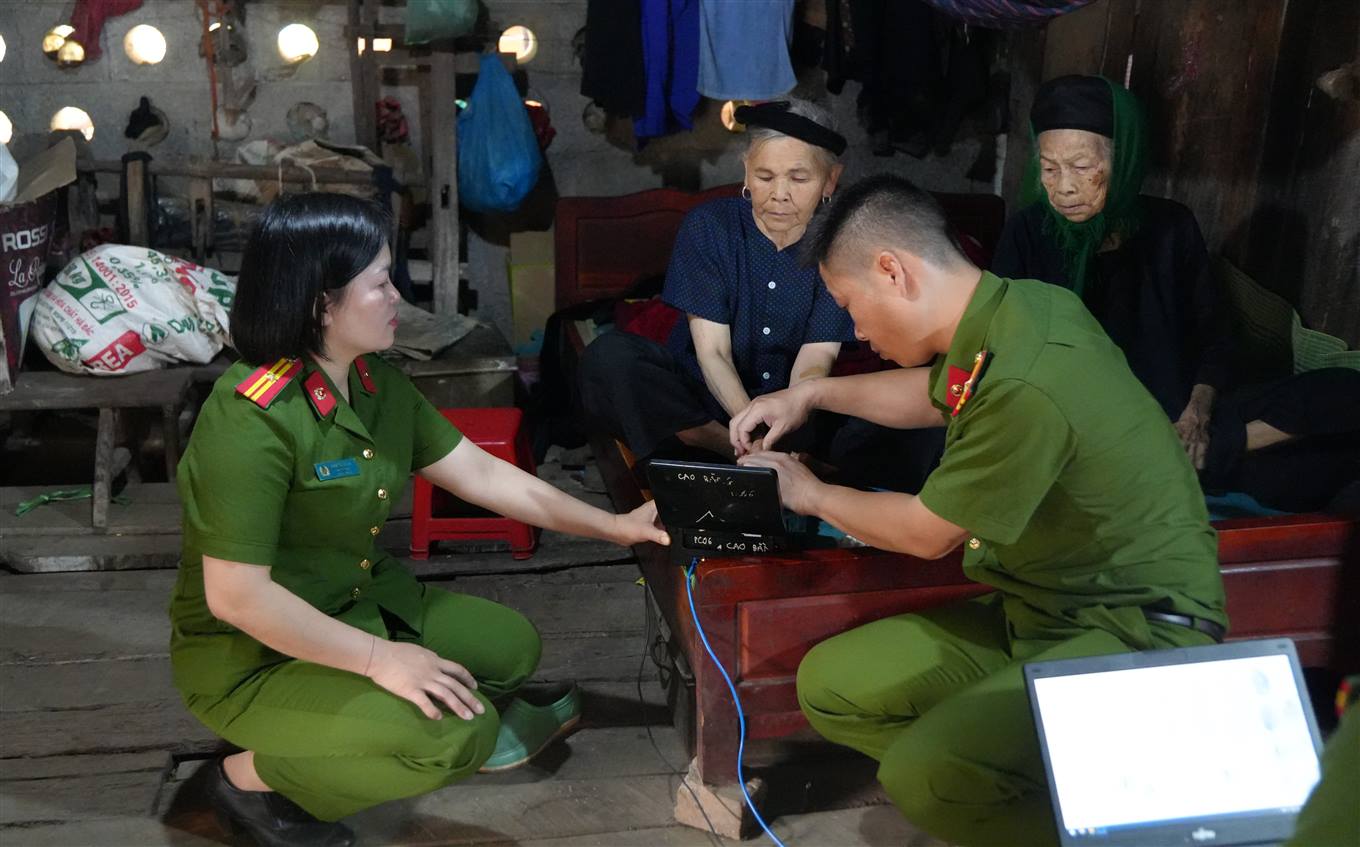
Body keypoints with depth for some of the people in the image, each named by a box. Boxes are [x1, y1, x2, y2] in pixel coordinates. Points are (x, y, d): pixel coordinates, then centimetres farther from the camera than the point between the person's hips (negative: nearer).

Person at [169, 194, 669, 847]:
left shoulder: (376, 383, -2)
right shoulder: (251, 419, -29)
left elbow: (483, 475, 4)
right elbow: (236, 596, -30)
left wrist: (615, 527, 4)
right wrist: (378, 659, -26)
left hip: (359, 607, 9)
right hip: (251, 657, -9)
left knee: (511, 644, 13)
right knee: (456, 734, -22)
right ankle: (250, 775, -4)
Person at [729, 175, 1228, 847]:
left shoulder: (1024, 387, -28)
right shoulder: (1017, 306, 0)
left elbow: (927, 533, -12)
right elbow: (936, 394, 25)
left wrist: (812, 495, 5)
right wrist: (813, 393, 24)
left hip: (1135, 631, -9)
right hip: (1042, 611, 9)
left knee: (924, 777, -29)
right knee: (829, 684, 1)